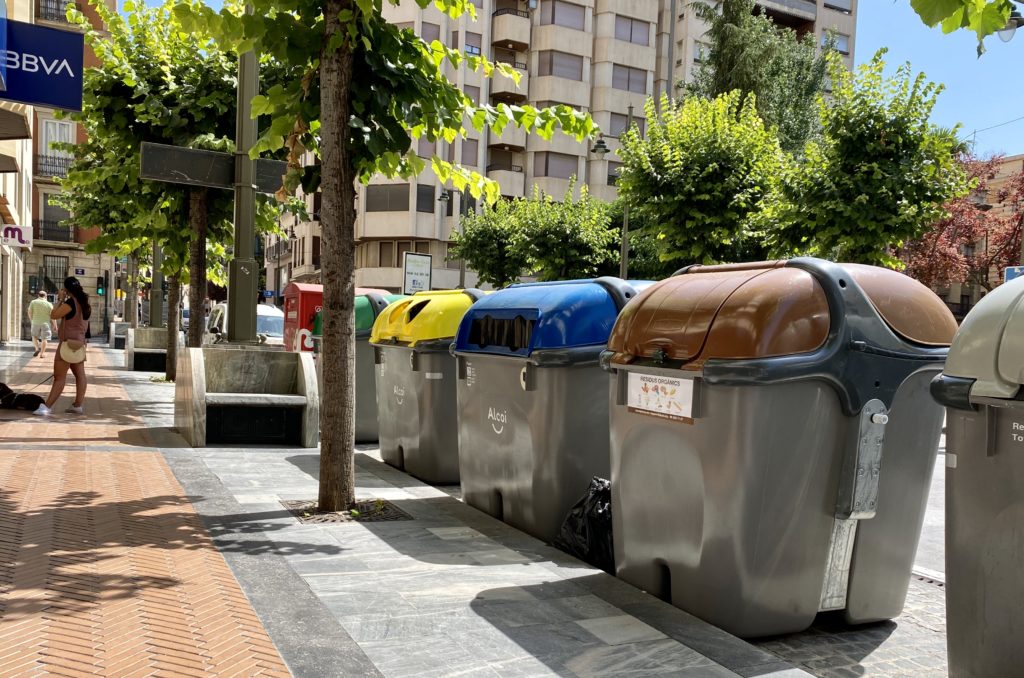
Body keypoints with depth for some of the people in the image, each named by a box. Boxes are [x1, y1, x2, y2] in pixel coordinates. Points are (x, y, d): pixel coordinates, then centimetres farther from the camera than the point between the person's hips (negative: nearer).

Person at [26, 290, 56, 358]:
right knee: (44, 338, 4)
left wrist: (31, 320, 17)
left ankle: (37, 348, -3)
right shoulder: (49, 304, 0)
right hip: (45, 323, -1)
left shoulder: (33, 302, 3)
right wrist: (54, 325, 7)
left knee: (34, 336, 17)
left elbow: (30, 312, 1)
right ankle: (42, 353, 2)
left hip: (36, 322, 1)